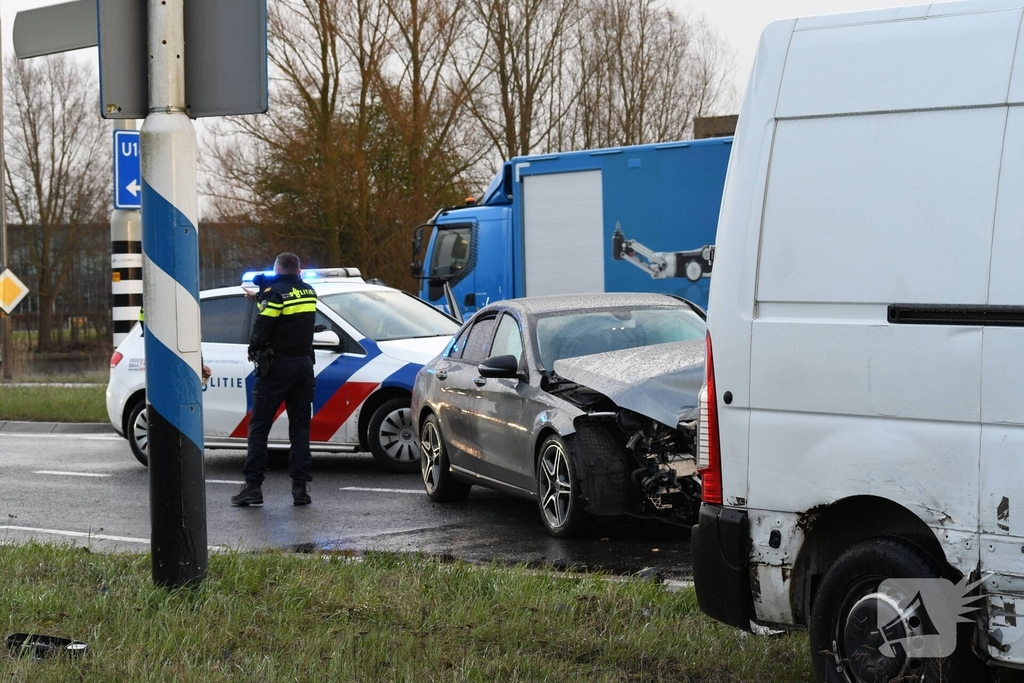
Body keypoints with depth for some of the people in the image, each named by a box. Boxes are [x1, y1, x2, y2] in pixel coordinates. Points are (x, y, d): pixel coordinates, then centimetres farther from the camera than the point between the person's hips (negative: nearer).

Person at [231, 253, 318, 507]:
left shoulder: (274, 293, -10)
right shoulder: (308, 292, 9)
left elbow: (261, 331, -15)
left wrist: (254, 350, 4)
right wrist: (260, 299, 23)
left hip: (276, 367, -5)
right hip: (304, 365, 5)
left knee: (259, 427, 0)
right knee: (300, 428, 8)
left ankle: (253, 486, -3)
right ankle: (300, 486, 3)